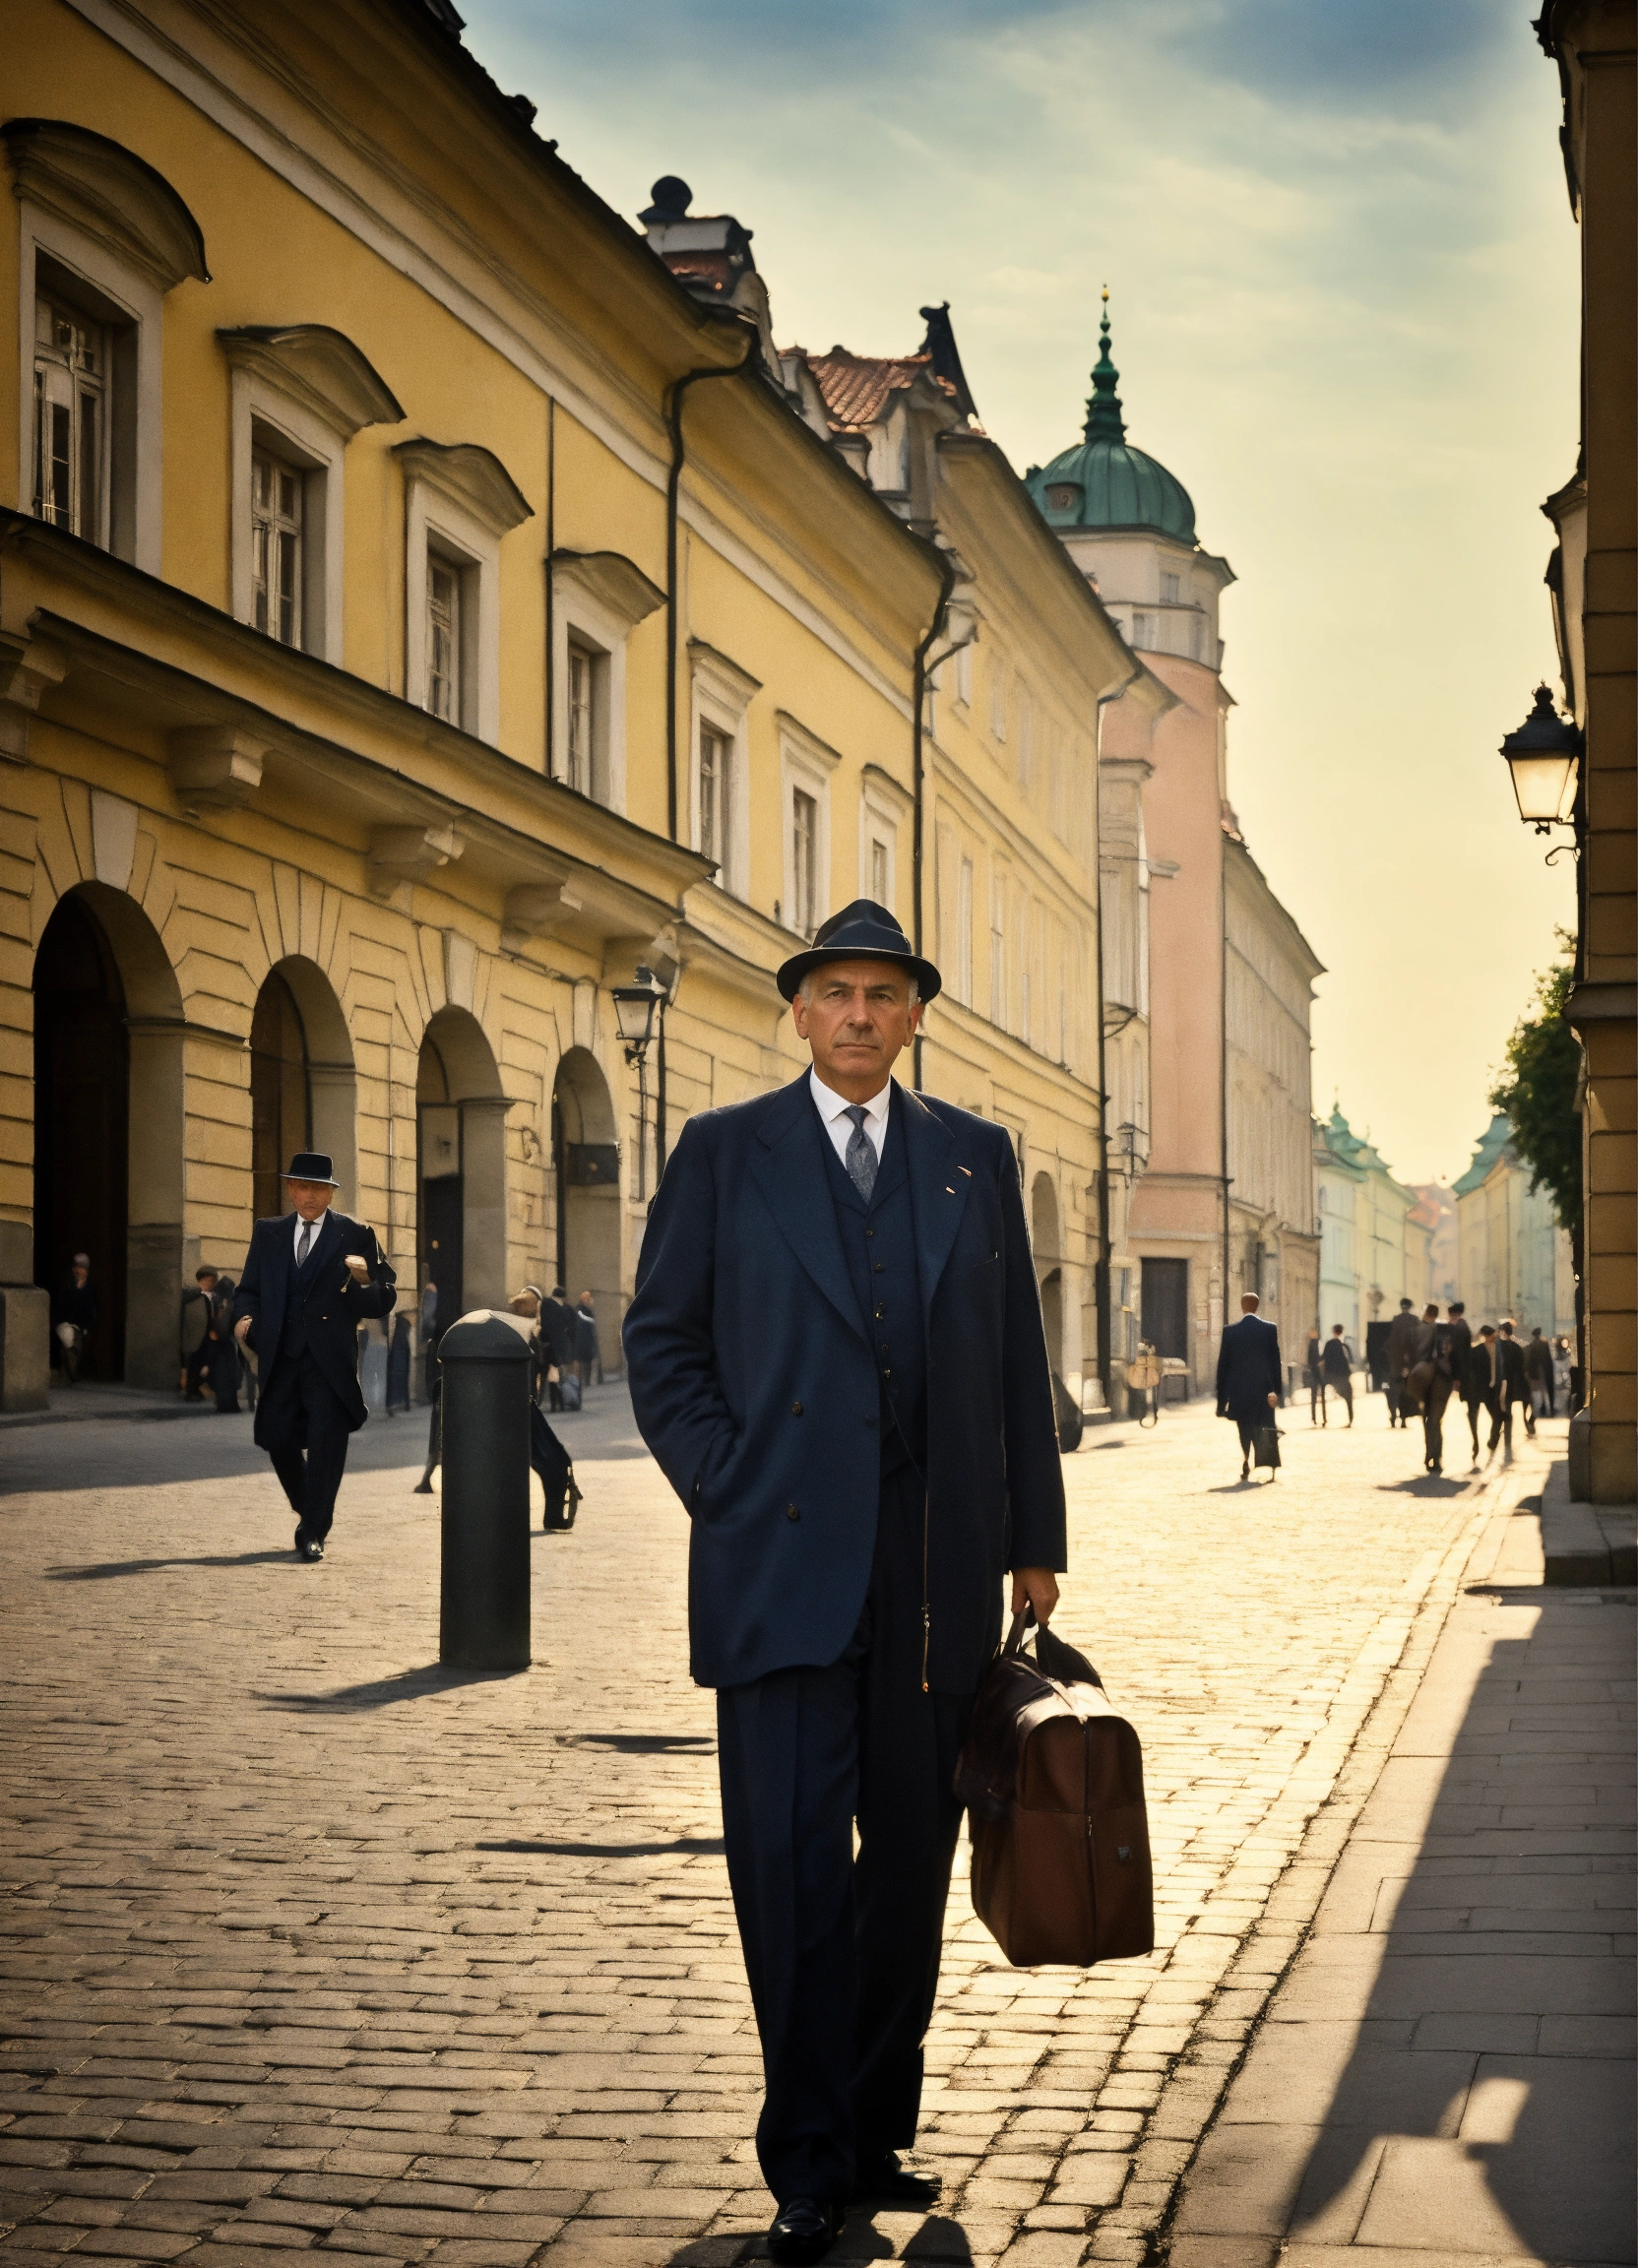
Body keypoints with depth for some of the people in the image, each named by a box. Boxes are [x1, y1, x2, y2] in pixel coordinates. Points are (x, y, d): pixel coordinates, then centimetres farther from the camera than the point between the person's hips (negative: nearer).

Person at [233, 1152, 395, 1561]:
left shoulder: (355, 1236, 2)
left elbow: (384, 1300, -1)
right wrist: (246, 1317, -6)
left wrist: (365, 1283, -23)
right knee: (278, 1438, 5)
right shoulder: (268, 1234, 13)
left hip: (331, 1360, -3)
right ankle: (308, 1512, 30)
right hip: (281, 1356, 3)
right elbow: (250, 1288, 15)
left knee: (326, 1446, -7)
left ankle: (313, 1534, 1)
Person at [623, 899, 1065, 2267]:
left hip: (937, 1574, 3)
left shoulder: (976, 1157, 11)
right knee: (794, 1867, -5)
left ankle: (878, 2136, 21)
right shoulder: (724, 1153, 5)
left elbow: (1018, 1356, 11)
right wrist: (727, 1493, -5)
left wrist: (1034, 1543, 8)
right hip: (785, 1566, -3)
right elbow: (662, 1341, 5)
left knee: (911, 1866, 9)